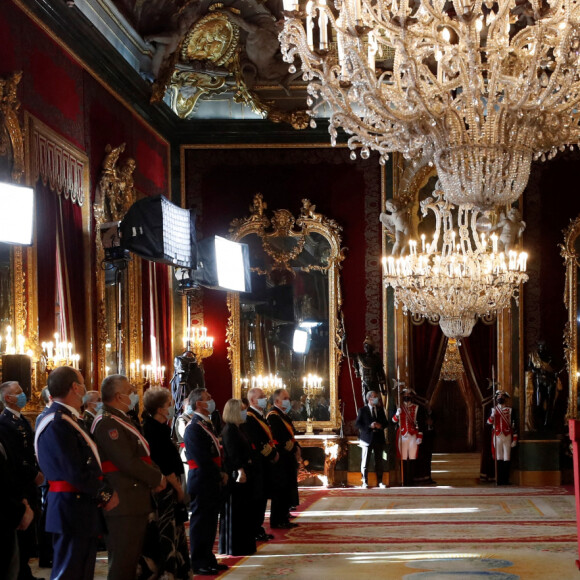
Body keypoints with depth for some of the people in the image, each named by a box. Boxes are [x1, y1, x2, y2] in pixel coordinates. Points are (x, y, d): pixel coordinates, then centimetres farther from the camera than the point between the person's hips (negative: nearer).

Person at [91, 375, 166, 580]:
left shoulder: (119, 420, 16)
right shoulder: (107, 423, -17)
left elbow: (139, 454, 19)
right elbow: (128, 463, -22)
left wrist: (155, 473, 1)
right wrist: (157, 478, -10)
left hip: (133, 503, 11)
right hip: (123, 505, -11)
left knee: (130, 561, 16)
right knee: (122, 563, -5)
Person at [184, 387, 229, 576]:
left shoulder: (206, 425, 16)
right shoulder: (194, 428, -16)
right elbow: (202, 459, -21)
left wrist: (221, 473, 3)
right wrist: (220, 474, -12)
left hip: (212, 483, 9)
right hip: (202, 482, -9)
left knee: (209, 523, 15)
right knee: (200, 523, -1)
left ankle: (208, 559, 25)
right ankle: (198, 564, 6)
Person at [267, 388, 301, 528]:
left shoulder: (283, 415, 17)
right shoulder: (273, 416, -13)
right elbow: (281, 438, -20)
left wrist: (296, 447, 0)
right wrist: (294, 450, -15)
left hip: (288, 458, 10)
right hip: (280, 458, -10)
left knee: (287, 490, 12)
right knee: (280, 490, -5)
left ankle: (283, 518, 19)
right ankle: (276, 521, 1)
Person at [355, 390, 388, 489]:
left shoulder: (380, 409, 14)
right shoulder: (362, 410, 3)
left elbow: (385, 422, 15)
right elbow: (358, 424, -3)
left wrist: (380, 426, -8)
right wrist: (369, 426, -16)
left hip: (379, 438, 3)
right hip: (367, 438, -3)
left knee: (379, 461, 6)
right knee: (365, 462, -4)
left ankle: (380, 481, 11)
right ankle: (365, 482, 2)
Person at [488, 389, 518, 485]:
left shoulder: (510, 410, 6)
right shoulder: (493, 410, 10)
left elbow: (513, 425, 5)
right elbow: (489, 422, 0)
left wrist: (514, 439, 0)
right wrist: (492, 415, -19)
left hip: (507, 436, -1)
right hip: (497, 436, 1)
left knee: (507, 458, -2)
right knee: (499, 458, 0)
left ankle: (506, 480, 2)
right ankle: (499, 480, 3)